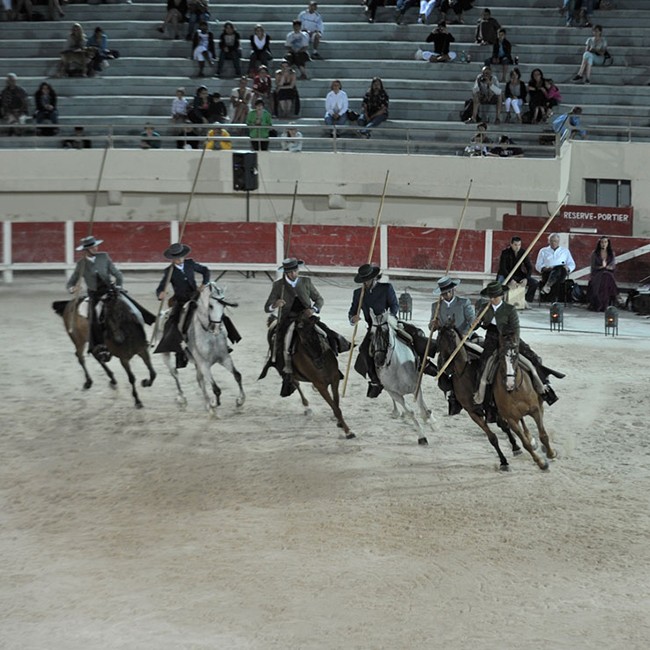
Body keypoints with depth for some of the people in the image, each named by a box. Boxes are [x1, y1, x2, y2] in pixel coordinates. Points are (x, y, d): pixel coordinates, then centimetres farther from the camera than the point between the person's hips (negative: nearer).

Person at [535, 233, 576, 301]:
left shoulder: (565, 251, 26)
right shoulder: (543, 251, 24)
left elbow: (572, 264, 19)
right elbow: (538, 265, 16)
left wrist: (568, 268, -6)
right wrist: (544, 268, -8)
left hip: (561, 273, 0)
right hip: (547, 274, 0)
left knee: (561, 268, -40)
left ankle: (547, 286, -55)